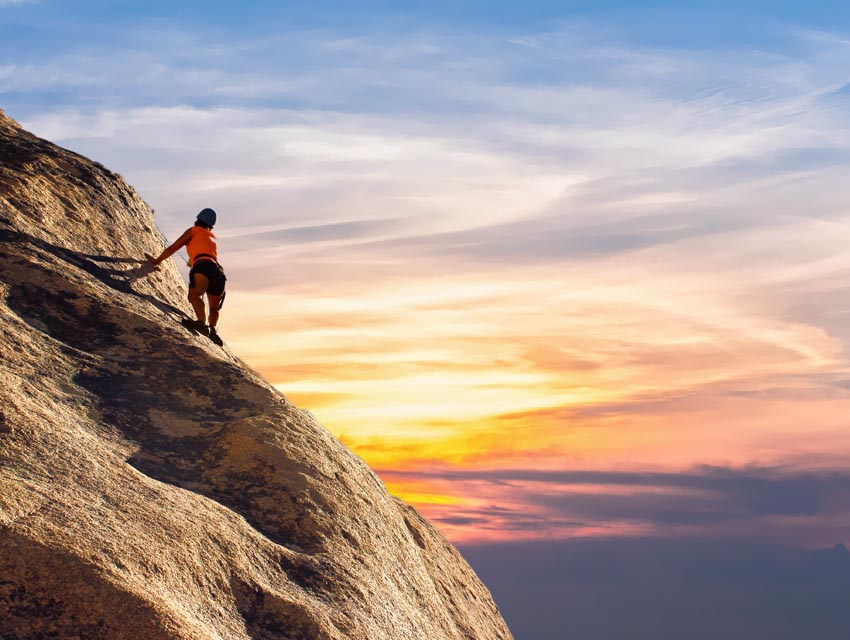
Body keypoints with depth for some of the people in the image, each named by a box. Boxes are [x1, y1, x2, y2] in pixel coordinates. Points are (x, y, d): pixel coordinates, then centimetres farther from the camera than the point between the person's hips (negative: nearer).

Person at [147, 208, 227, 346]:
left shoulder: (193, 230, 23)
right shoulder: (212, 237, 40)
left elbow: (173, 248, 21)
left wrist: (156, 261, 32)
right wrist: (191, 262, 78)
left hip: (204, 265, -6)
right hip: (219, 271, 6)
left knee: (194, 295, -28)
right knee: (214, 308, 17)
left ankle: (202, 323, -54)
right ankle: (213, 329, -12)